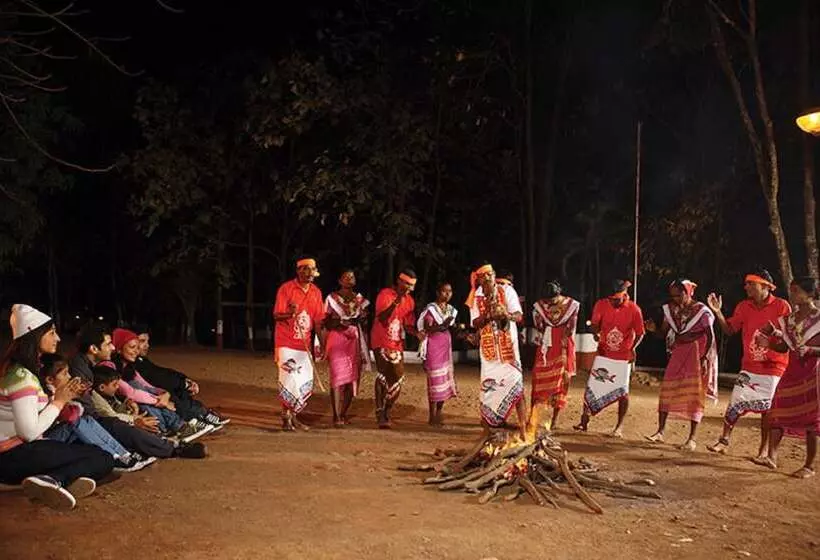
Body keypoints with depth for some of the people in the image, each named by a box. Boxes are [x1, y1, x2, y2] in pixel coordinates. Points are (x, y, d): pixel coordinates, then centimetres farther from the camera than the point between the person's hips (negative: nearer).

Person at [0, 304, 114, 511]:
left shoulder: (23, 370, 12)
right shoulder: (21, 376, -18)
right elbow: (29, 431, -23)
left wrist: (63, 397, 3)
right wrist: (59, 401, -12)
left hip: (21, 450, 9)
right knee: (103, 459, -8)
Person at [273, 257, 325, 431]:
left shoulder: (316, 292, 6)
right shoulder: (286, 288, -9)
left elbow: (318, 320, 8)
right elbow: (276, 315, -10)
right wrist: (290, 314, -31)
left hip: (305, 344, 5)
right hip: (286, 343, -5)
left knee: (306, 383, 6)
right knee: (290, 381, -11)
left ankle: (293, 416, 21)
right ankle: (286, 418, 3)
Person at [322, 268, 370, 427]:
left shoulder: (360, 299, 14)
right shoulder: (332, 298, 3)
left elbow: (364, 321, 20)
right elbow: (326, 323, 2)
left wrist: (362, 318, 4)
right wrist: (340, 322, -10)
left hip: (355, 341, 4)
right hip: (337, 341, -4)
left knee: (353, 378, 2)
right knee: (338, 378, -13)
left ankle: (344, 413, 16)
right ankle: (336, 416, -12)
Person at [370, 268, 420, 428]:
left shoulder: (409, 301, 7)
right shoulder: (385, 294, -10)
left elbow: (408, 325, 8)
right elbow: (381, 318, -21)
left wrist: (417, 333, -12)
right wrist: (395, 303, -32)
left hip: (397, 344, 6)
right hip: (381, 342, -6)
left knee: (398, 378, 2)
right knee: (383, 376, -12)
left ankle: (386, 412, 18)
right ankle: (380, 415, -5)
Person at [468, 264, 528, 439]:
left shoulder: (507, 291, -4)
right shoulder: (476, 298, 3)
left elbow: (518, 316, -10)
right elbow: (475, 323, -3)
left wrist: (507, 314, -32)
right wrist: (488, 314, -22)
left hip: (508, 345, -2)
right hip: (488, 346, 2)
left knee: (516, 385, -10)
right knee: (488, 386, 7)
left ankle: (523, 429, -10)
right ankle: (487, 425, 20)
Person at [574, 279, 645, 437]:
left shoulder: (634, 310, -13)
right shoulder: (601, 304, -9)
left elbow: (640, 333, -2)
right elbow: (594, 324, 2)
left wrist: (633, 348, -14)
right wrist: (596, 333, -19)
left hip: (623, 357, -2)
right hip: (603, 354, 2)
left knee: (622, 391, 1)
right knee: (591, 387, -1)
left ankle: (620, 426, 15)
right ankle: (584, 421, 8)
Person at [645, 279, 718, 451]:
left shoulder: (701, 311, -10)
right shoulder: (671, 310, 5)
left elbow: (710, 337, -8)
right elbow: (664, 332, 7)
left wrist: (705, 358, -17)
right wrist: (654, 329, -14)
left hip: (697, 355, -5)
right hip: (678, 355, 5)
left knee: (694, 395, -2)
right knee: (667, 389, 0)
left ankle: (692, 438, 3)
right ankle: (660, 432, 9)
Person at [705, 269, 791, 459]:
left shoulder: (782, 306, -8)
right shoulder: (744, 306, 4)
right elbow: (730, 330, 4)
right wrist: (718, 312, -10)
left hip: (774, 367, -3)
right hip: (749, 367, 3)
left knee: (767, 409, 4)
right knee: (735, 404, 0)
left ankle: (765, 450, 16)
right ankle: (724, 441, 9)